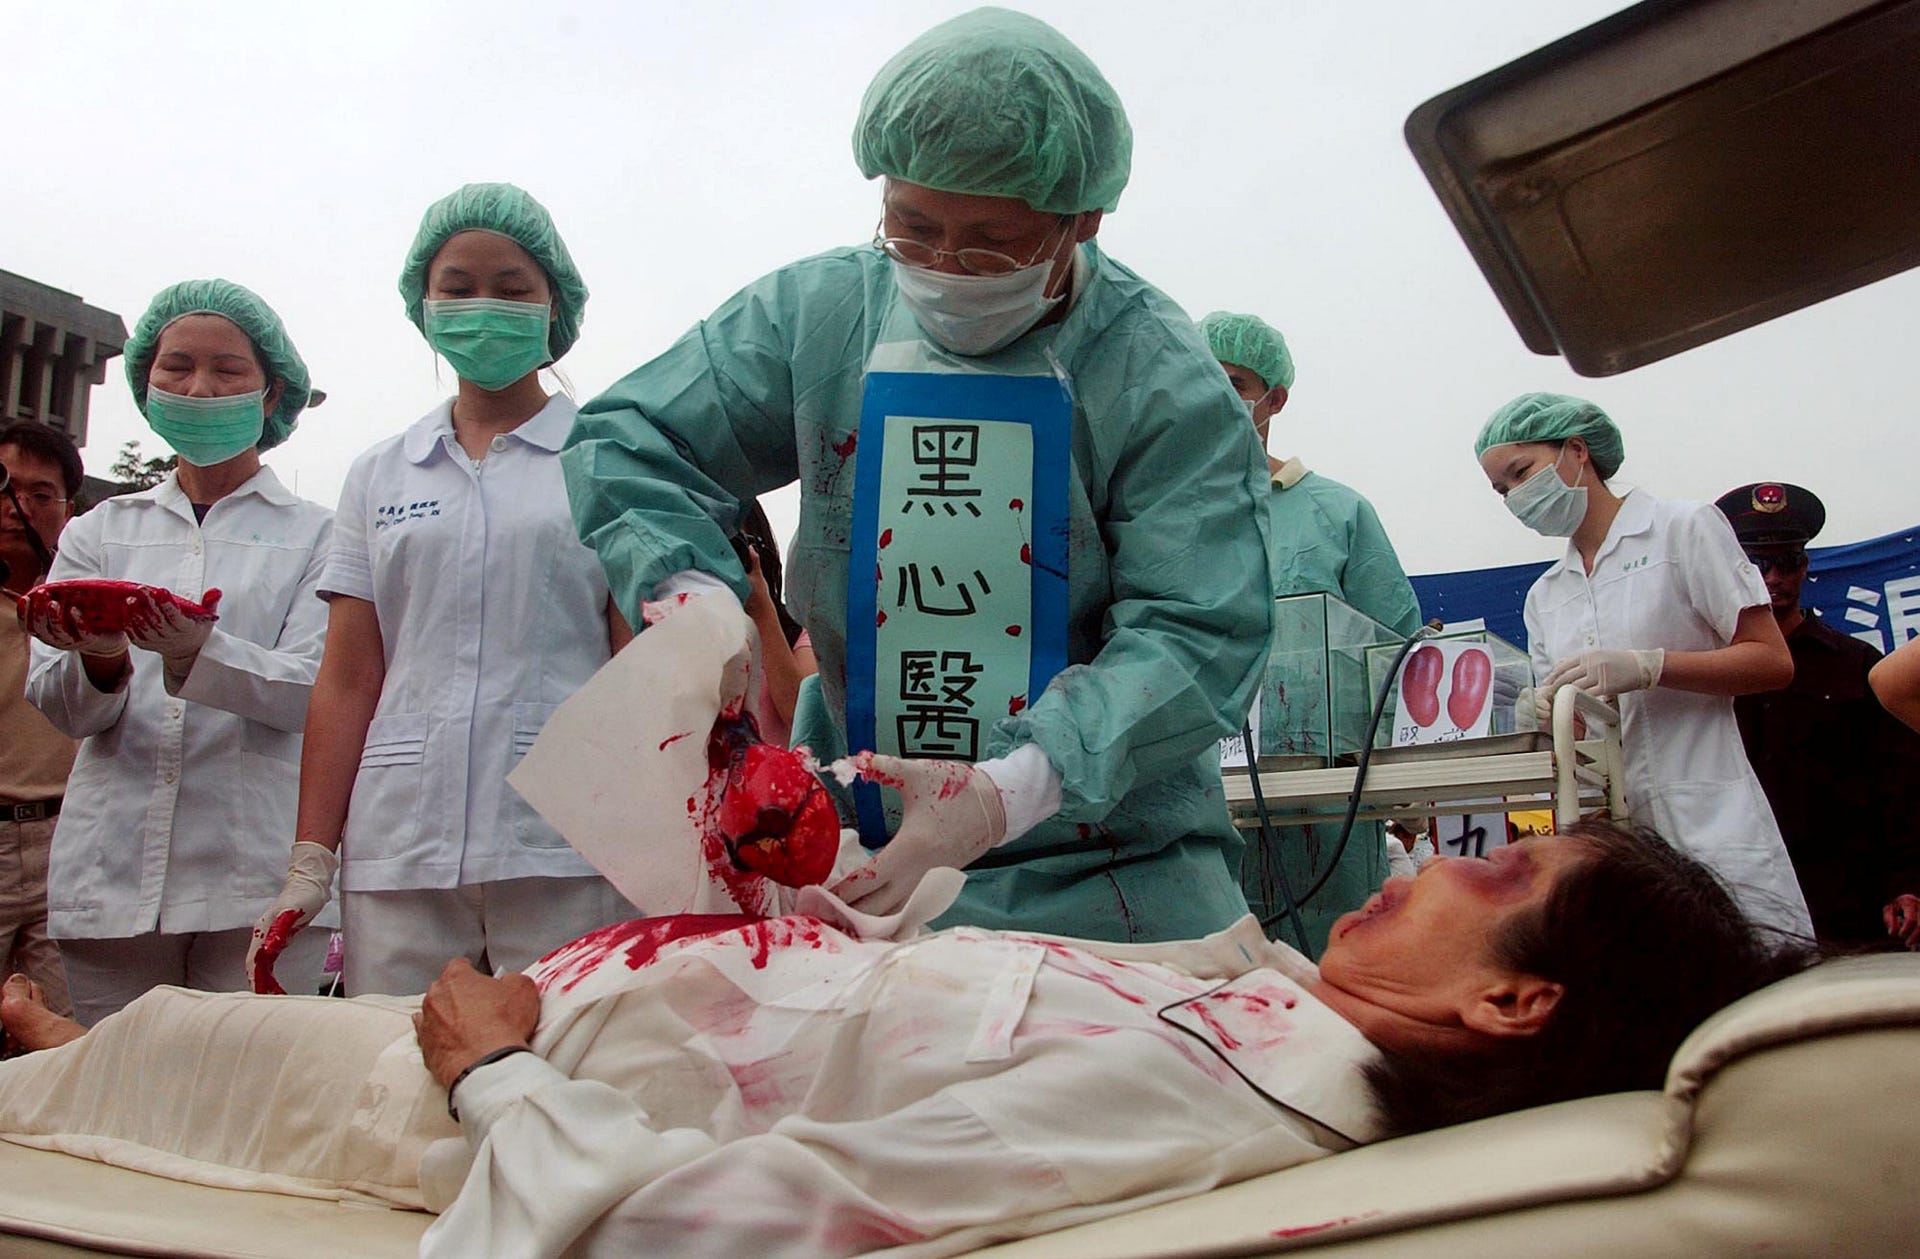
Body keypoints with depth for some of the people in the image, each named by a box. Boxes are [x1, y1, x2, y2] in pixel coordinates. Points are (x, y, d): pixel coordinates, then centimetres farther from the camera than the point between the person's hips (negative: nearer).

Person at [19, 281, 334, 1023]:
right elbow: (58, 706, 6)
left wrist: (197, 652, -26)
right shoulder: (101, 531, 15)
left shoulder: (314, 536, 6)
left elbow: (309, 689, -7)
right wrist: (100, 662, -18)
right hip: (111, 874, 3)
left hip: (256, 877, -3)